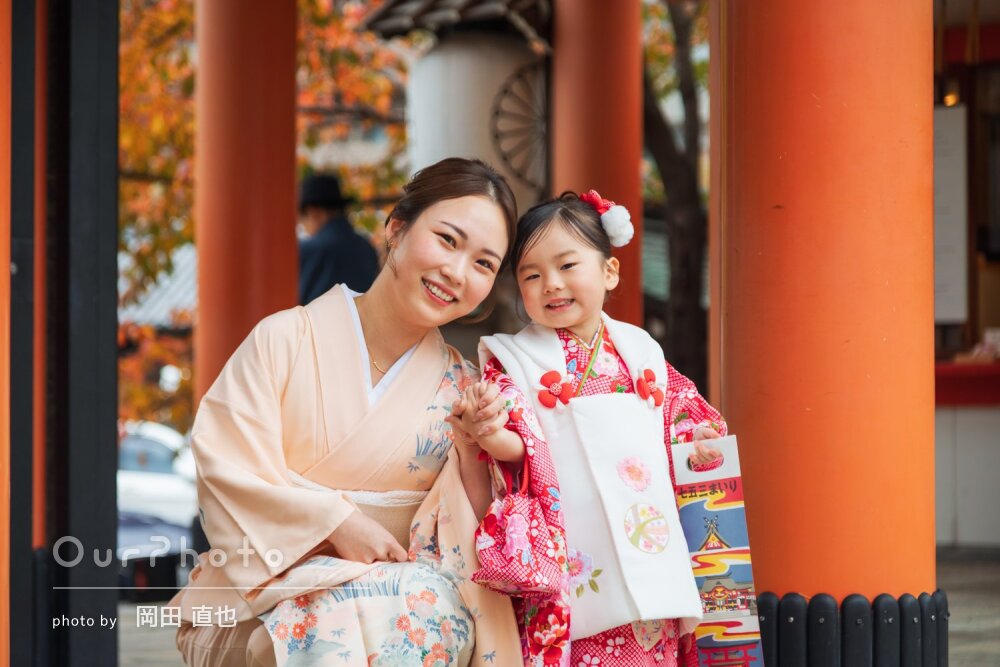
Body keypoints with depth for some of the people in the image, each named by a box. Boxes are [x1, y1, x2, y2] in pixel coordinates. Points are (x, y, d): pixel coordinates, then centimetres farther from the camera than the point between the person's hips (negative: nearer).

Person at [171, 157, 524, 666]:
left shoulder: (460, 390, 6)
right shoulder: (287, 339, -3)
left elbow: (465, 538, 2)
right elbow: (225, 470, -10)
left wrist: (475, 451, -15)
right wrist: (336, 522, -18)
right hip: (267, 603, -3)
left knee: (442, 603, -33)